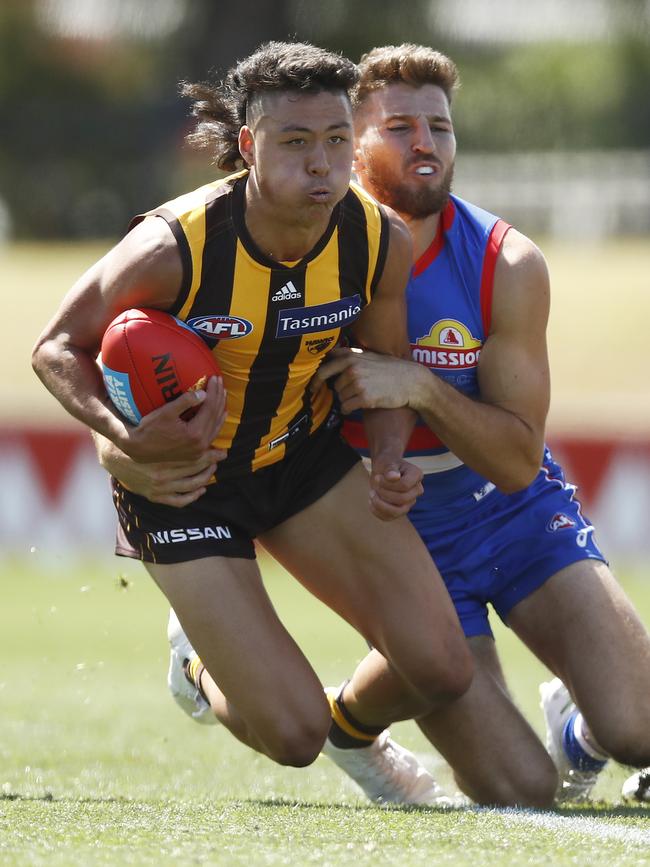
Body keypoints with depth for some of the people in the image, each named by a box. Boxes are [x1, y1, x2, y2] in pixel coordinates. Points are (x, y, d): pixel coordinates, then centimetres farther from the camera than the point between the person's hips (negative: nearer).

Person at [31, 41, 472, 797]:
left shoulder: (380, 241, -17)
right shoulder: (172, 247, -30)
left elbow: (385, 368, 2)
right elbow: (57, 348, -15)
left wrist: (391, 462, -17)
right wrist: (128, 438, -33)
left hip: (305, 453, 4)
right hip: (183, 474, -4)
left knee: (440, 670, -8)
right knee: (292, 736, -11)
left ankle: (355, 729, 30)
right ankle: (204, 672, 26)